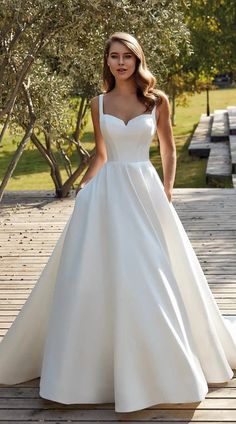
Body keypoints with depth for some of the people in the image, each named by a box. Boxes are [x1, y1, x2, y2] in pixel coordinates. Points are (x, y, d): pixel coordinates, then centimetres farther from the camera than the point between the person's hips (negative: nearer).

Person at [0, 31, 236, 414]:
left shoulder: (158, 100, 1)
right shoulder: (99, 103, 7)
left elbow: (169, 150, 9)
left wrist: (167, 195, 1)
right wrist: (83, 187, 3)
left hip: (145, 192, -1)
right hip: (106, 194, 2)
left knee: (153, 277, 3)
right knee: (95, 275, 1)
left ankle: (157, 361, 22)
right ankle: (89, 360, 15)